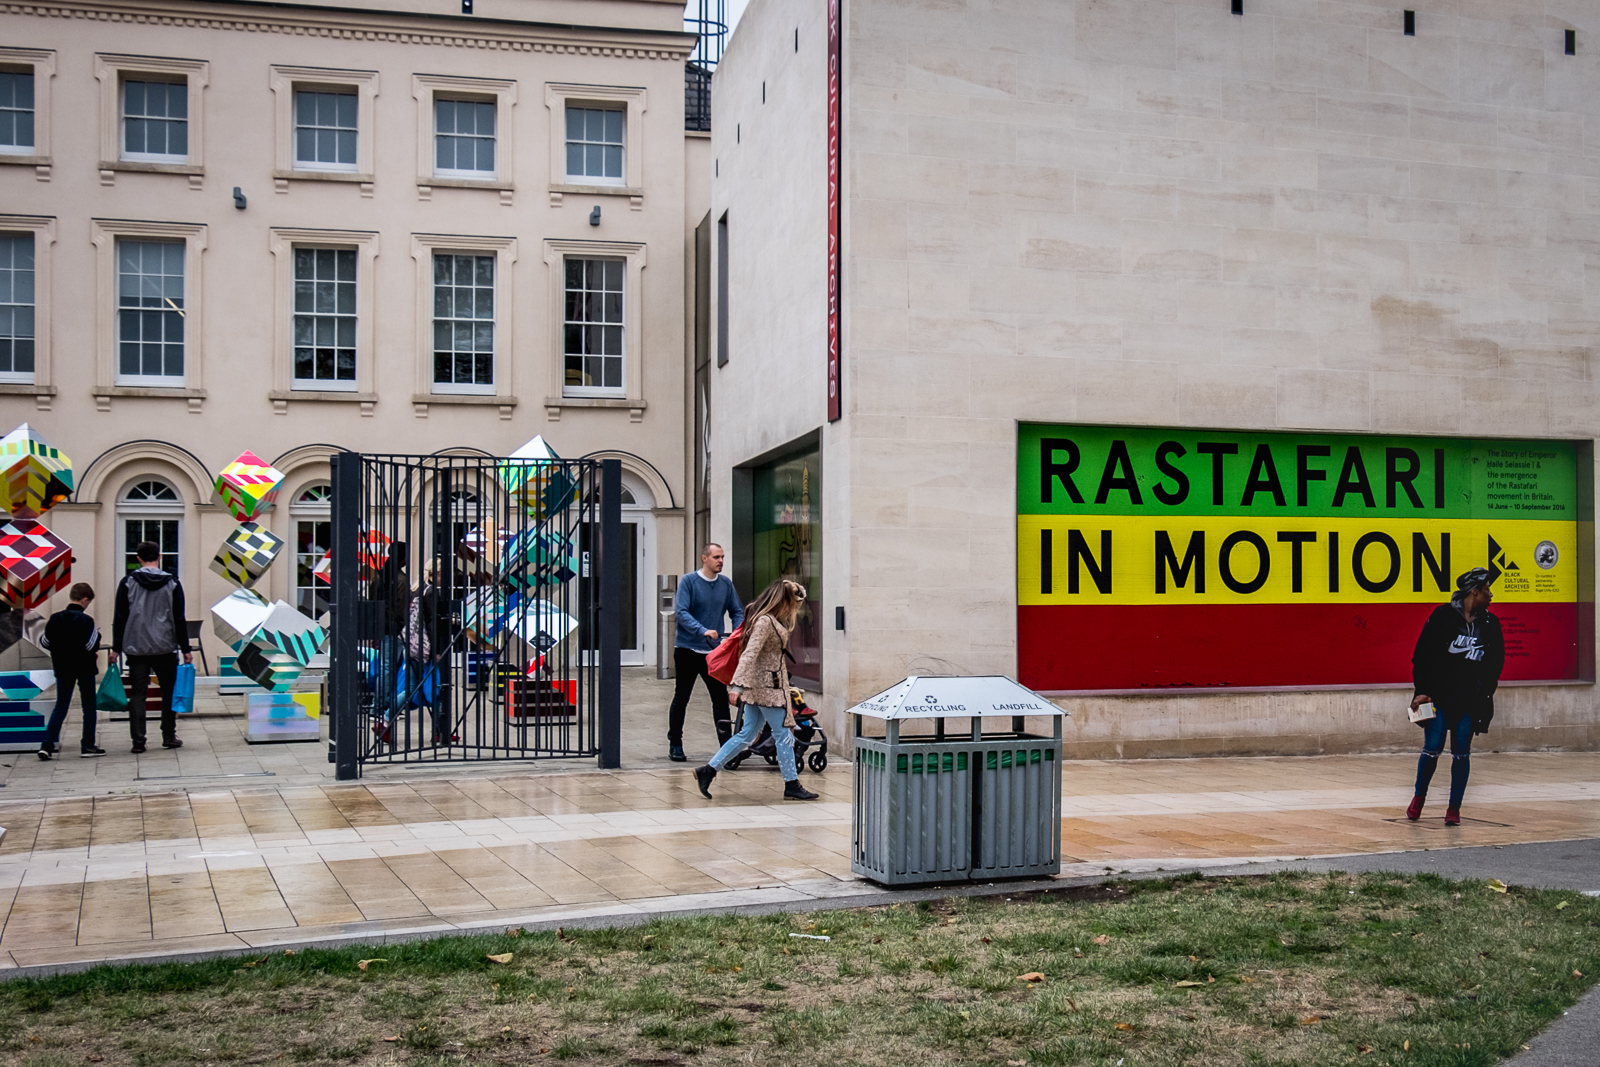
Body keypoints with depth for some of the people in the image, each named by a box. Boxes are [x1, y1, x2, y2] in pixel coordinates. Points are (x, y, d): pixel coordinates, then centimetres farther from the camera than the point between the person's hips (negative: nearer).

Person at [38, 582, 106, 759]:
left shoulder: (55, 619, -2)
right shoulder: (86, 620, -15)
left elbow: (45, 643, 3)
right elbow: (91, 645, -16)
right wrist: (97, 634, 2)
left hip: (63, 669, 4)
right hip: (84, 669, -4)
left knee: (60, 706, 10)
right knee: (89, 706, 8)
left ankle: (47, 744, -2)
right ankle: (88, 746, 8)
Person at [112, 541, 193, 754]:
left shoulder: (127, 583, -1)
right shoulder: (173, 584, 0)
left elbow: (120, 618, 1)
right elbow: (180, 620, 0)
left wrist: (116, 647, 8)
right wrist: (185, 649, 5)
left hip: (136, 648, 0)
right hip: (165, 649, 0)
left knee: (137, 694, 3)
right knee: (169, 692, 12)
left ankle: (138, 741, 0)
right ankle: (169, 737, 12)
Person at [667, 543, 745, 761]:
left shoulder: (726, 584, 5)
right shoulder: (688, 581, -7)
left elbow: (737, 612, 11)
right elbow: (682, 612, -15)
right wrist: (703, 631, -28)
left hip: (714, 651, 3)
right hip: (687, 649, -3)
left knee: (721, 698, -2)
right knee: (681, 698, 7)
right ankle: (675, 745, 18)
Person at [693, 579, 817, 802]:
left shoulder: (774, 620, 11)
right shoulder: (765, 622, -19)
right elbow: (749, 654, -27)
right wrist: (738, 685, -33)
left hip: (759, 686, 11)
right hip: (768, 685, -11)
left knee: (747, 735, 11)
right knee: (784, 735, 0)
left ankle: (708, 771, 10)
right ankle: (792, 786, 9)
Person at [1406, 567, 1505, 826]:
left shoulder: (1490, 624, 7)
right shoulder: (1442, 616, -4)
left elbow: (1496, 662, 14)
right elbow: (1422, 654, -3)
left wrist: (1485, 693, 4)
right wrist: (1422, 690, -8)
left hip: (1470, 700, 3)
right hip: (1439, 695, -3)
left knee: (1461, 752, 2)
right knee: (1432, 748, -5)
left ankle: (1454, 808, 11)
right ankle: (1419, 797, 18)